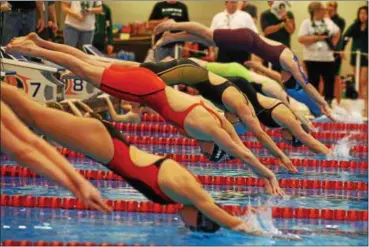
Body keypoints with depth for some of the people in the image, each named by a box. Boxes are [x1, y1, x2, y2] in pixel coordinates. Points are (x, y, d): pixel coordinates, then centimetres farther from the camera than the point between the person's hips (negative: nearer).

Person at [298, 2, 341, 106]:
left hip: (327, 58, 4)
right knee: (313, 81, 1)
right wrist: (317, 37, -14)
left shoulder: (328, 21, 11)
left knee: (330, 80, 4)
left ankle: (328, 103, 13)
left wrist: (333, 43, 8)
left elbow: (337, 33, 24)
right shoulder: (306, 23, -4)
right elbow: (301, 39, -13)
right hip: (312, 58, -4)